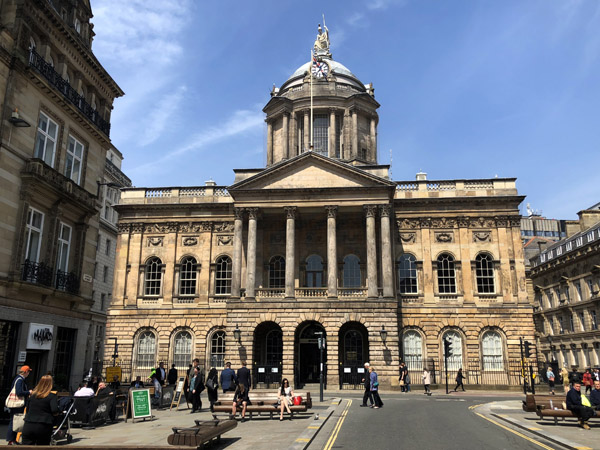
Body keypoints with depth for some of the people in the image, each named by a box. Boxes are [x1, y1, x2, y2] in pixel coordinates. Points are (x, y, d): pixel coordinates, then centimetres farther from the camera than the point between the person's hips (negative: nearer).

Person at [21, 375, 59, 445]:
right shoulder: (52, 396, -7)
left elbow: (27, 409, 13)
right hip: (44, 426, -3)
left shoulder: (32, 394, 6)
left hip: (28, 425, 3)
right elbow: (55, 410, -17)